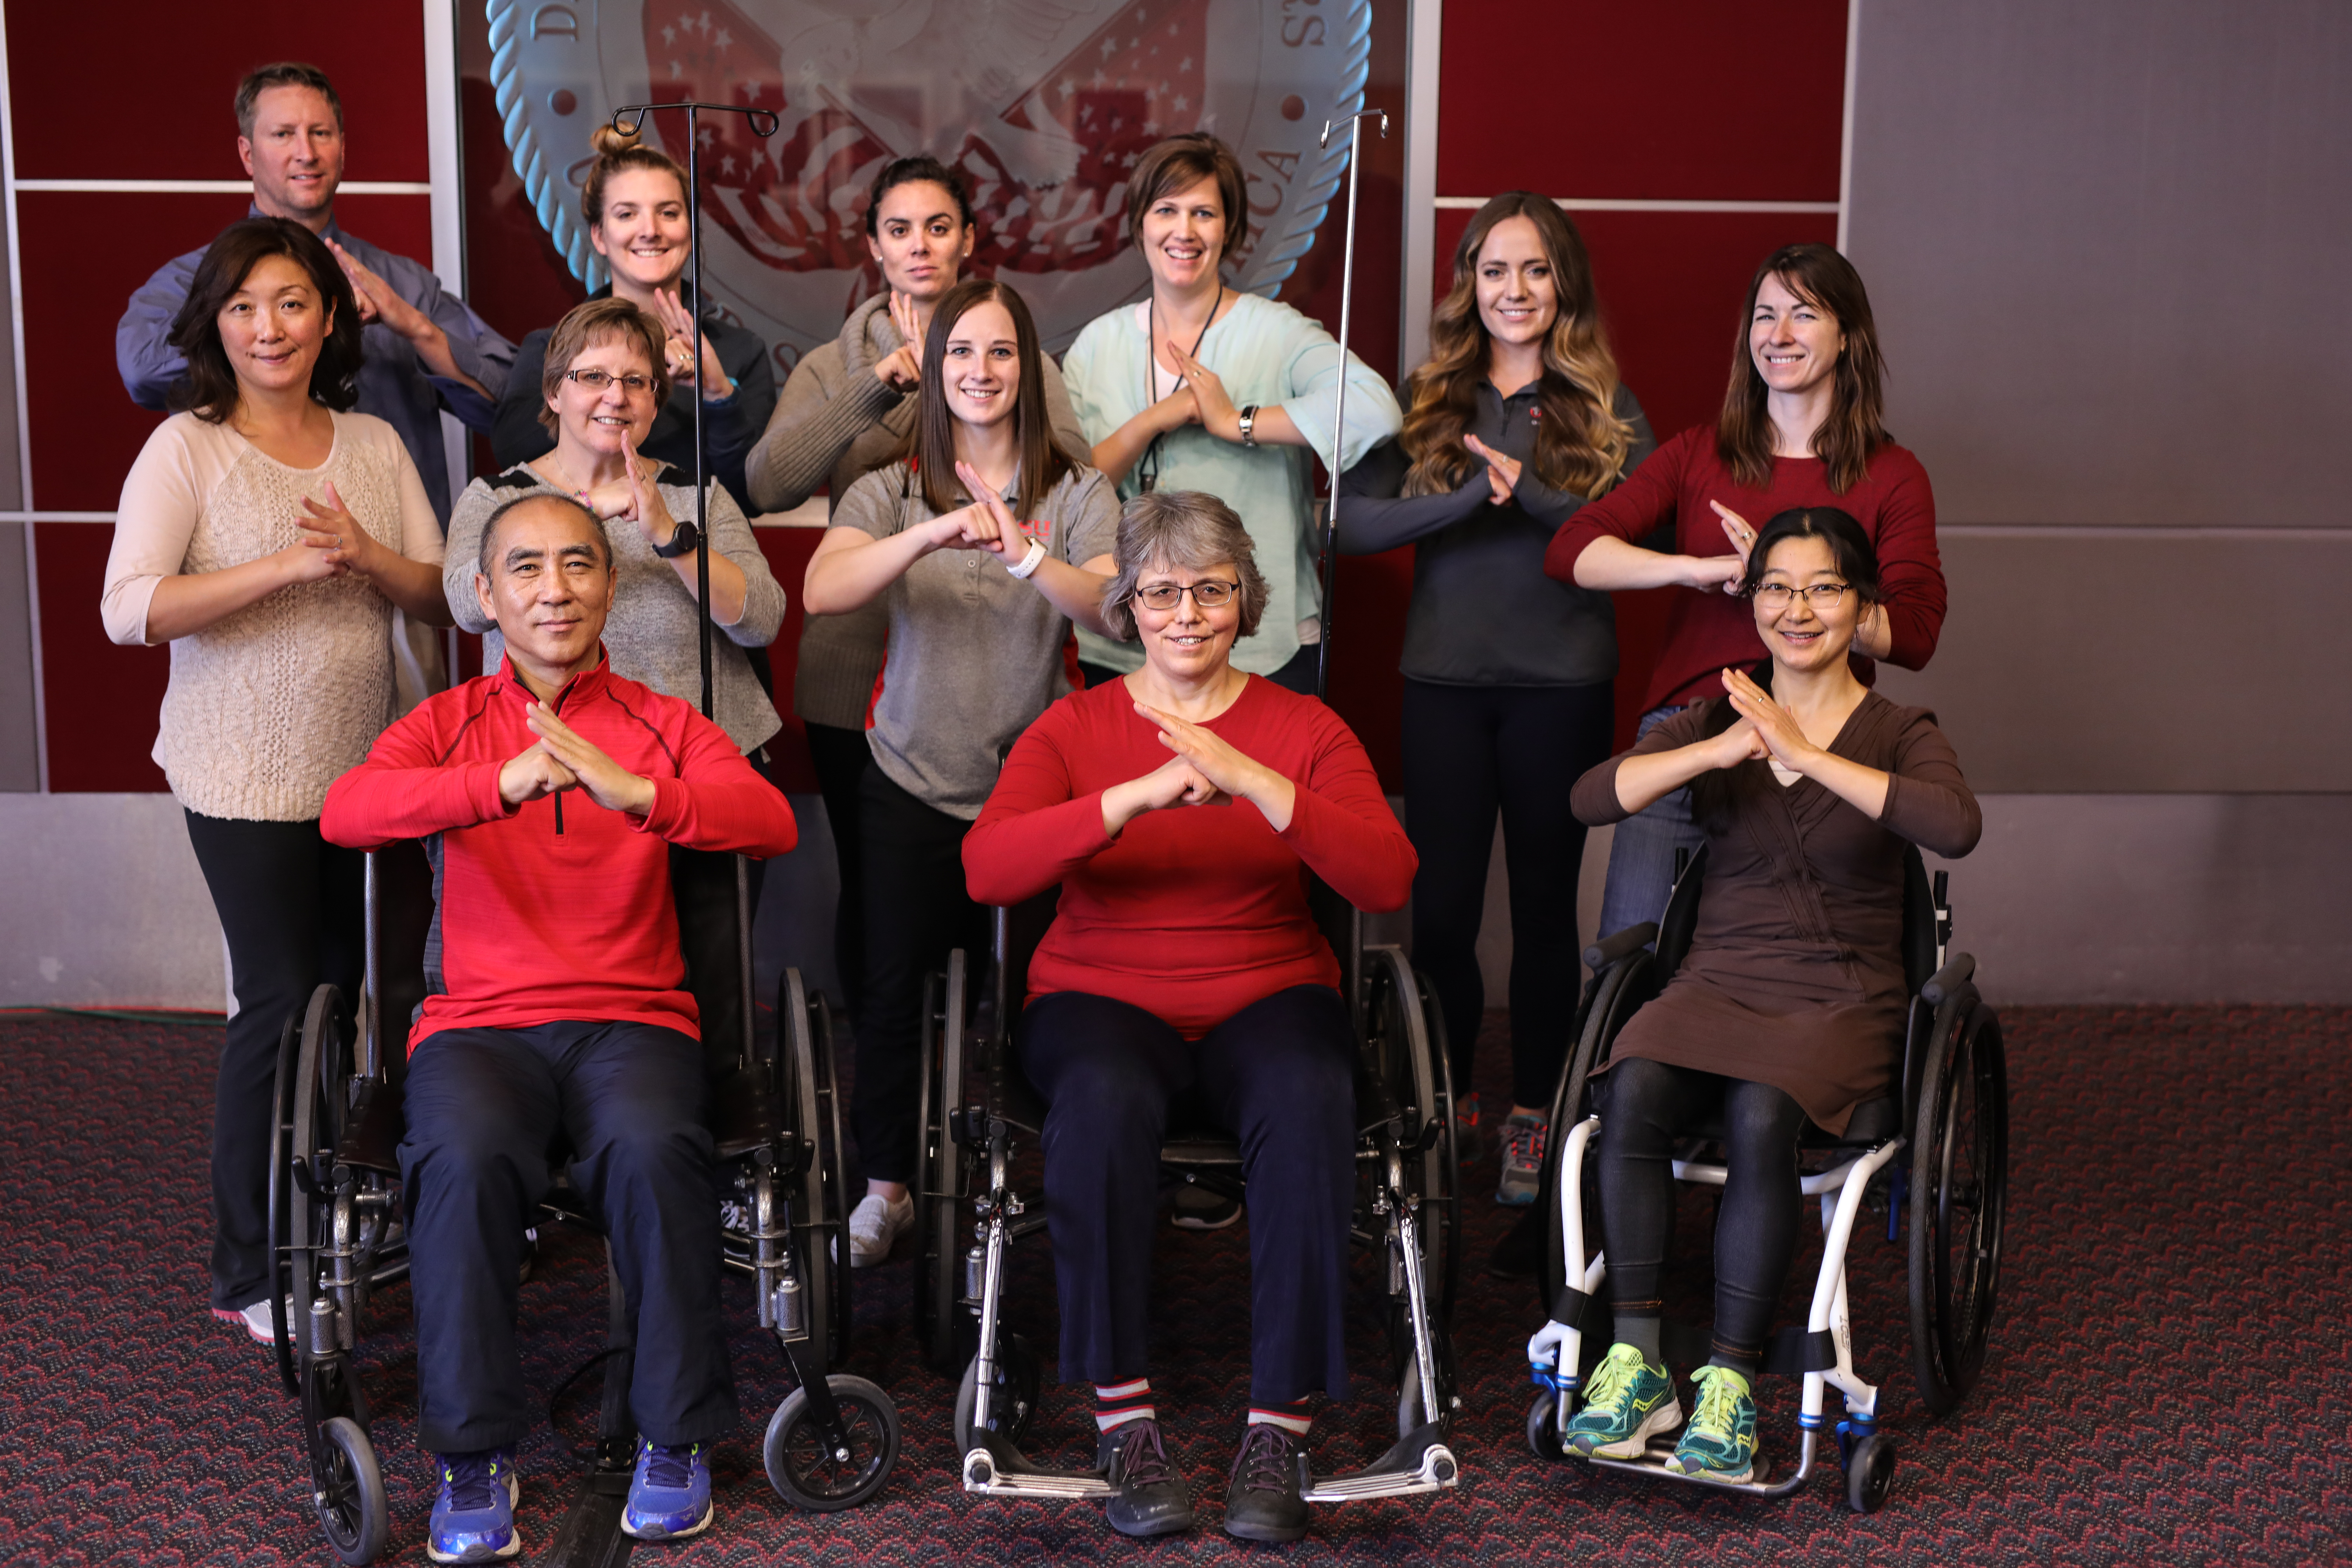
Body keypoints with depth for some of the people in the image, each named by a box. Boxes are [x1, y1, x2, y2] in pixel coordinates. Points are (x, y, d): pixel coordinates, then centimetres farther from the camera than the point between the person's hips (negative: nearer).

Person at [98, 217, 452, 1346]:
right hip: (246, 779, -5)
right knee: (281, 1003, -3)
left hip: (364, 770, 5)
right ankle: (249, 1274, 10)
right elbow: (129, 609, -17)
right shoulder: (186, 448, -6)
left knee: (344, 994, 9)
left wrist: (364, 554, -14)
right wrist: (287, 565, -23)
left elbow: (444, 596, 6)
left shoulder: (374, 444, 8)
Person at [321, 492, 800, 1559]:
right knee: (466, 1158, -33)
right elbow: (344, 812, -9)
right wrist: (501, 786, -27)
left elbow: (773, 821, -8)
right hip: (480, 1021, 0)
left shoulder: (665, 727, 13)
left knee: (654, 1149, -33)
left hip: (633, 1019, 0)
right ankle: (473, 1456, -16)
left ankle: (676, 1435, -13)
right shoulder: (447, 725, 13)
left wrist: (638, 794, -26)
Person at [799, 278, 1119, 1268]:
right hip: (913, 781, 1)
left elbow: (1112, 609, -17)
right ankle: (885, 1185, 22)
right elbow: (822, 591, -18)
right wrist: (933, 535, -33)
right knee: (894, 986, 4)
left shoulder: (1078, 495, 1)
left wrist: (1027, 556, -36)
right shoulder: (891, 493, 1)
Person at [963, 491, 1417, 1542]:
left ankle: (1280, 1428, -27)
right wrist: (1137, 796, -26)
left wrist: (1254, 783, -23)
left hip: (1269, 998, 1)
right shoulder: (1073, 728, 7)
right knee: (1104, 1100, -36)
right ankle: (1123, 1417, -26)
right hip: (1103, 998, 0)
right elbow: (984, 870, -12)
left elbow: (1388, 882, -10)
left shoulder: (1304, 730, 7)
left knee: (1309, 1102, -34)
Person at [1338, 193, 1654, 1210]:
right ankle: (1446, 1100, 21)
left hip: (1563, 684, -1)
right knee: (1440, 905, 1)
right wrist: (1468, 499, -19)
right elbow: (1352, 522, -5)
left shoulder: (1606, 406, 5)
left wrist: (1532, 493, -20)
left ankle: (1534, 1114, 20)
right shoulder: (1425, 399, 7)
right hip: (1444, 678, 1)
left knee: (1545, 902, 7)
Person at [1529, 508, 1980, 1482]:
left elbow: (1957, 827, -20)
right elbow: (1592, 799, -7)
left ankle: (1730, 1385, -24)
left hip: (1844, 1004, -2)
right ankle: (1636, 1364, -22)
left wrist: (1804, 752, -21)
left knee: (1762, 1117, -34)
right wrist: (1720, 751, -21)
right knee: (1634, 1091, -30)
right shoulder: (1716, 718, 11)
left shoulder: (1898, 734, 5)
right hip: (1718, 984, 2)